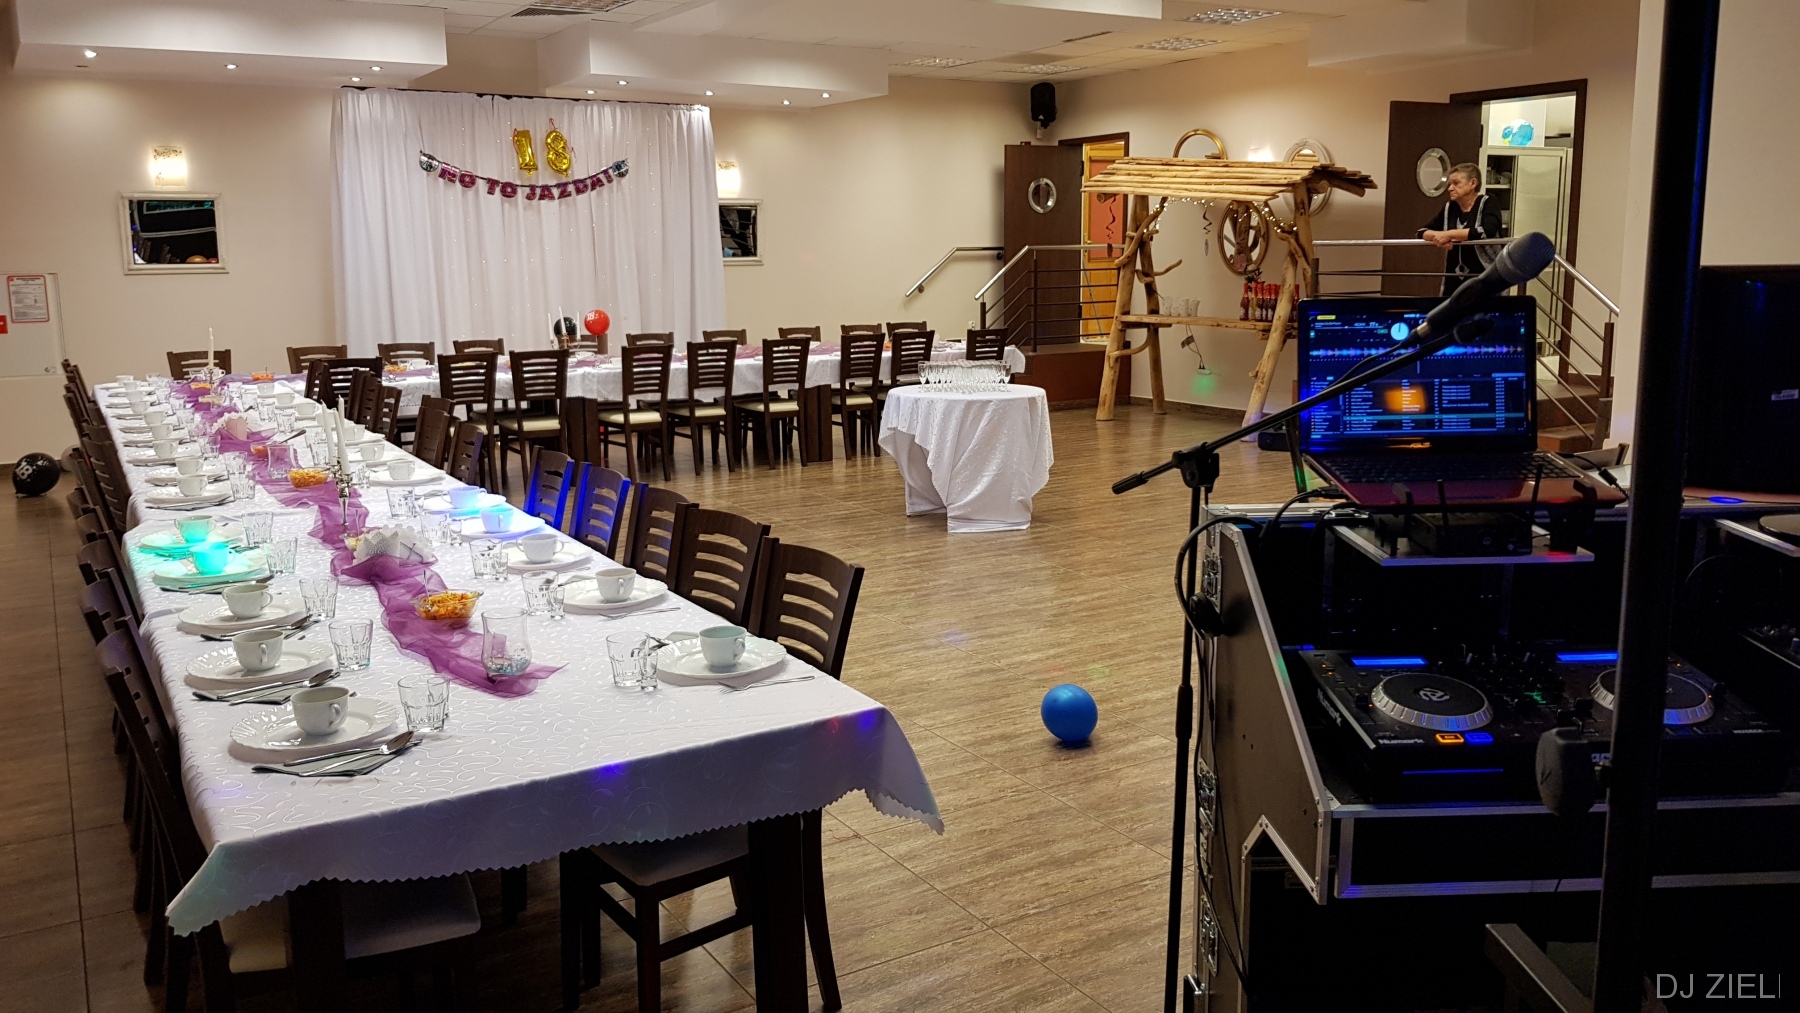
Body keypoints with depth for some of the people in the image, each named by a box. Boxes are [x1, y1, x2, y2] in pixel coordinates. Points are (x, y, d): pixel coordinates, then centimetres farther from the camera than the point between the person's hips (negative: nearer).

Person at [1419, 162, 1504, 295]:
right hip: (1454, 281, 5)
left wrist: (1449, 234, -18)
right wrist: (1438, 236, -11)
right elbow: (1422, 231, 12)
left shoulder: (1487, 204, -4)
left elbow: (1487, 231, -22)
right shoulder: (1449, 208, 11)